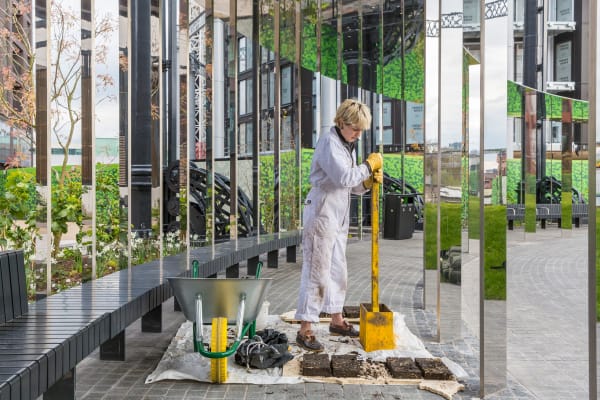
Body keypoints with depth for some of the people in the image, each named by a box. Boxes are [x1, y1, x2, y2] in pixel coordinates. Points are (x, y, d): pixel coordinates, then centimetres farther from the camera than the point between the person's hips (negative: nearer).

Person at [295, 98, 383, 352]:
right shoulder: (328, 142, -12)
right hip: (321, 214, -9)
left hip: (339, 217, 9)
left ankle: (336, 321, 31)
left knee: (338, 271, 17)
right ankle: (305, 331, 1)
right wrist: (369, 165, -11)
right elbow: (343, 178, -24)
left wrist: (369, 181, -3)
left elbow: (352, 186, 17)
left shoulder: (348, 147, 16)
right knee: (316, 272, -6)